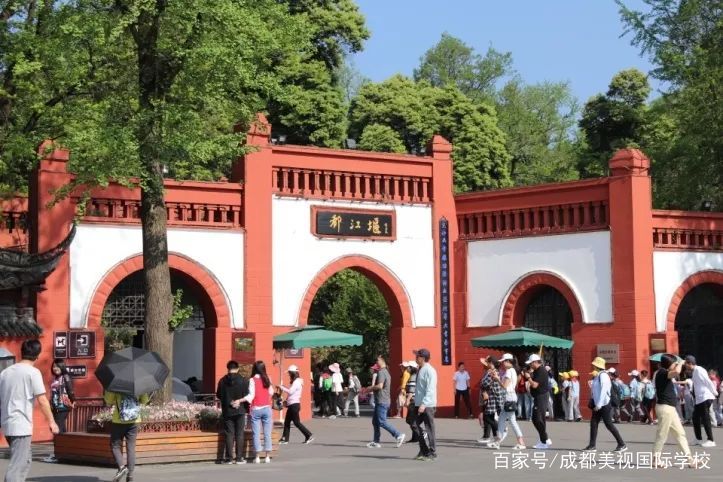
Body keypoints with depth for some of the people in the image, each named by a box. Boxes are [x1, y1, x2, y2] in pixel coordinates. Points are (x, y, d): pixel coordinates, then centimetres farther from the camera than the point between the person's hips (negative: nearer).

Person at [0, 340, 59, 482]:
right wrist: (51, 421, -3)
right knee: (17, 464, -7)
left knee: (25, 458, 22)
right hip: (21, 425, -7)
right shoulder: (33, 372, -8)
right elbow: (42, 401, -12)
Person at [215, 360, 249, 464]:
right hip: (240, 411, -1)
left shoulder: (222, 381, -3)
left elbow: (218, 396, 4)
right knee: (239, 434, 4)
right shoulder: (243, 381, -6)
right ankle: (239, 458, 3)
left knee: (229, 434, 5)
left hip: (227, 412, 1)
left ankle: (229, 458, 3)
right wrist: (246, 409, 10)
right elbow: (246, 396, -4)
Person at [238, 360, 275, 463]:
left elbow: (251, 395, -14)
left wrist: (239, 401, -17)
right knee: (267, 434, 5)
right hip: (267, 408, 3)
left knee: (256, 434, 1)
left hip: (256, 409, -3)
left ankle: (257, 457, -1)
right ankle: (267, 457, 5)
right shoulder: (267, 379, 3)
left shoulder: (252, 380, -7)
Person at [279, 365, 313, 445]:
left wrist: (282, 387, -13)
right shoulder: (296, 382, 17)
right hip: (291, 405, 10)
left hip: (294, 405, -10)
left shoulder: (297, 382, -15)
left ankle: (309, 436, -3)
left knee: (296, 422, -7)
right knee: (287, 422, 9)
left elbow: (290, 391, -22)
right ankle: (285, 439, 11)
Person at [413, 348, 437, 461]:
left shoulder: (429, 371, -13)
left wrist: (424, 404, -26)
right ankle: (423, 452, 20)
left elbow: (430, 389, -20)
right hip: (420, 404, 8)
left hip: (427, 405, -8)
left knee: (429, 429, -2)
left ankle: (432, 453, 4)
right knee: (421, 428, 12)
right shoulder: (420, 370, 13)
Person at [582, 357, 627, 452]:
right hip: (598, 405, 10)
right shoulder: (598, 376, 13)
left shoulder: (603, 375, -16)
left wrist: (599, 405, -21)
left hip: (604, 404, -10)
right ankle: (592, 446, 9)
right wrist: (594, 403, 16)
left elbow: (604, 390, -21)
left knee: (608, 424, -6)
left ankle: (622, 444, 2)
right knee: (593, 423, 6)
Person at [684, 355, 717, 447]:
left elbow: (708, 382, -15)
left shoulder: (699, 370, -16)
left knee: (705, 419, -8)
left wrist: (714, 393, -7)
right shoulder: (693, 372, 13)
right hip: (699, 399, 10)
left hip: (705, 398, -10)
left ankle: (711, 440, -3)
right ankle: (698, 439, 21)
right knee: (696, 418, 12)